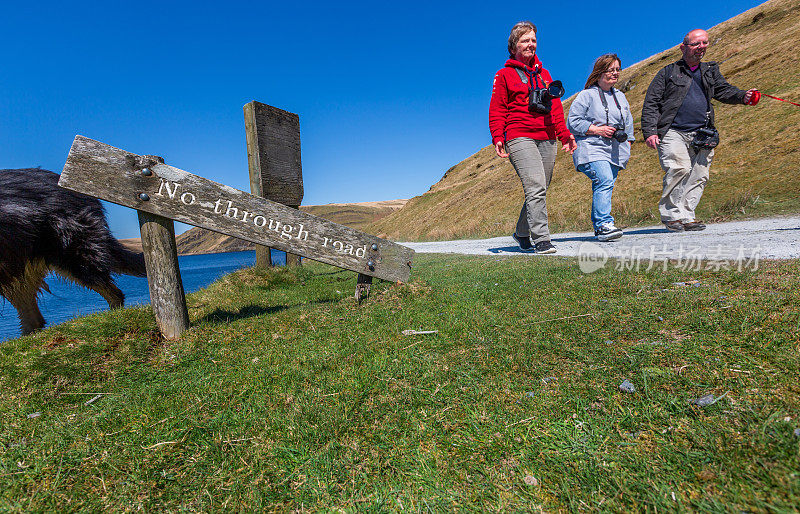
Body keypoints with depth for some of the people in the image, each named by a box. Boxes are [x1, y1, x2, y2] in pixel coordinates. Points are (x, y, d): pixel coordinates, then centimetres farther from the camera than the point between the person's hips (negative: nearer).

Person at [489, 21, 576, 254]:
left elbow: (555, 107, 23)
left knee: (539, 190, 4)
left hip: (547, 139, 6)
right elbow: (496, 110, 2)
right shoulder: (504, 74, 9)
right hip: (519, 138, -6)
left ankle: (522, 233, 21)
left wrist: (565, 135, 13)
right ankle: (542, 240, -19)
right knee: (536, 187, -20)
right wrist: (497, 138, -13)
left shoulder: (543, 74, 24)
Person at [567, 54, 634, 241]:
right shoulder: (586, 95, 1)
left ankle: (599, 226, 12)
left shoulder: (621, 97, 23)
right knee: (604, 181, -24)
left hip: (615, 152, 7)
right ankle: (604, 224, -26)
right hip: (592, 149, -7)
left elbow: (628, 124, 29)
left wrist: (627, 143, 15)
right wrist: (598, 130, -12)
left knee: (604, 187, 5)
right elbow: (573, 122, -7)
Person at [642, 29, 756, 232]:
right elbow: (651, 103, 4)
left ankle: (686, 216, 4)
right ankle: (670, 214, -13)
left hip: (701, 136, 5)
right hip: (672, 133, -5)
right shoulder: (668, 72, 11)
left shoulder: (711, 71, 23)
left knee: (699, 176, -2)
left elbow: (724, 90, 15)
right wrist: (650, 131, -9)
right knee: (680, 168, -23)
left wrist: (742, 96, -10)